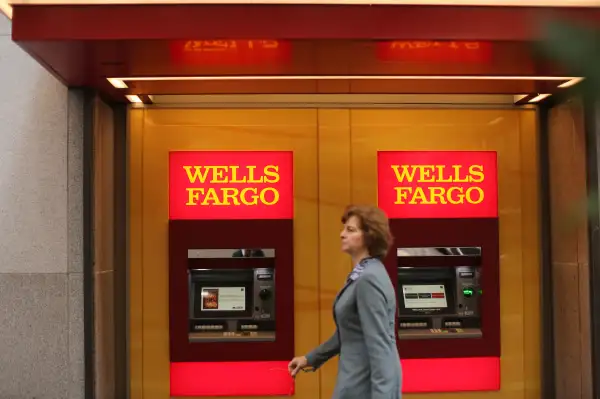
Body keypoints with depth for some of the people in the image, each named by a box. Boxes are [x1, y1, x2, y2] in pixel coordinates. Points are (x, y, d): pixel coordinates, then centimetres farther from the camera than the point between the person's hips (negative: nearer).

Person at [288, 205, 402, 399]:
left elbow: (379, 343, -25)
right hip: (359, 380, 10)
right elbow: (348, 332, 20)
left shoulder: (369, 279, -20)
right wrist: (311, 358, 22)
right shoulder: (362, 275, 12)